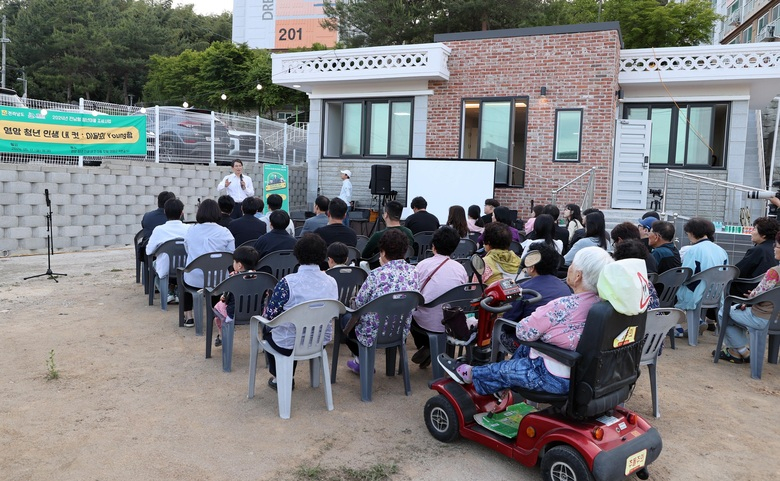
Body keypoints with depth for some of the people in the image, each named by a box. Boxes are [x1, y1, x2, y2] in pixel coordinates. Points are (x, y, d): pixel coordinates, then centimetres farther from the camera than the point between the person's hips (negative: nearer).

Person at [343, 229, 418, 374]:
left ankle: (362, 362, 30)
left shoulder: (376, 275, -24)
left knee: (346, 319, 25)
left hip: (375, 334, -6)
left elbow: (358, 303, -14)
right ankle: (361, 361, 40)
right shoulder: (413, 272, -7)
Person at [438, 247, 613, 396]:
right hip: (581, 369, 8)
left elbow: (523, 332, -20)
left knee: (502, 371, 14)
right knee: (524, 350, 26)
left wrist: (538, 316, -1)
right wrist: (544, 316, 0)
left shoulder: (563, 306, -30)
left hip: (556, 378, -8)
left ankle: (468, 373, 38)